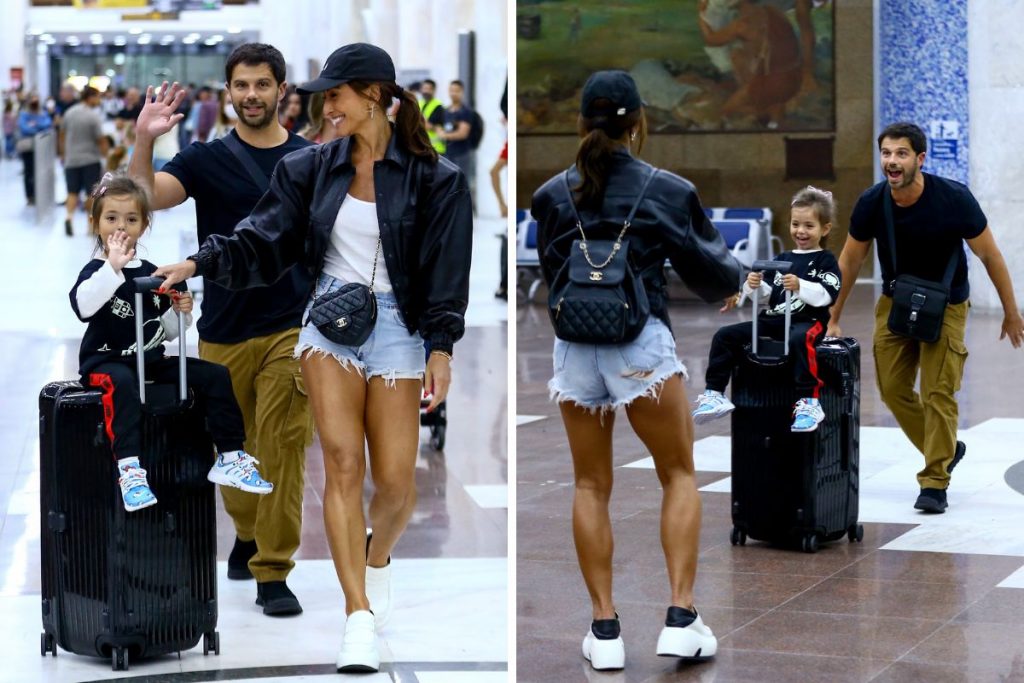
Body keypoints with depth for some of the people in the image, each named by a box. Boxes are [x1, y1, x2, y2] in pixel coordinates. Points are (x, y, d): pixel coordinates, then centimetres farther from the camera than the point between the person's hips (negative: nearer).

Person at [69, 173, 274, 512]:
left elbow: (166, 332, 19)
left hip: (151, 360, 6)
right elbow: (83, 306, -30)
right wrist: (113, 267, -37)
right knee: (122, 383, -40)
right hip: (106, 360, -6)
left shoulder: (151, 273, 12)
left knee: (215, 374, -6)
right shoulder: (97, 270, -6)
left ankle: (229, 459, -1)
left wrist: (179, 312, -2)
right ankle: (129, 471, -48)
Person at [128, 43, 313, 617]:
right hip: (224, 332, 1)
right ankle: (248, 536, 39)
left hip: (290, 328, -1)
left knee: (282, 449, -7)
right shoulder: (206, 159, -1)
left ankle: (273, 572, -3)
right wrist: (144, 141, -33)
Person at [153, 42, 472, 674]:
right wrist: (201, 263, -10)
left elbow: (446, 272, -3)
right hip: (329, 319, 2)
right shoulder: (312, 169, 7)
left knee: (396, 479, -3)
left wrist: (440, 348, -11)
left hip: (396, 326, -2)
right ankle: (360, 619, -11)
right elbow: (264, 242, 4)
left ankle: (379, 554, 34)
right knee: (343, 462, -12)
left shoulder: (433, 179, -2)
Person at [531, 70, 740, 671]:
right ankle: (681, 619, 5)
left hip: (574, 346, 2)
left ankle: (605, 630, 12)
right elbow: (714, 275, 7)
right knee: (680, 476, 13)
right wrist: (734, 268, 30)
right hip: (642, 345, -2)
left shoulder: (552, 196, 4)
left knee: (592, 486, 13)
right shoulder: (669, 191, -1)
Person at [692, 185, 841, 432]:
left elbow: (827, 295, -12)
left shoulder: (825, 261, 2)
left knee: (799, 339, -42)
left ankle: (809, 402, -41)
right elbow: (768, 295, 14)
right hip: (773, 319, 7)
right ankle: (714, 394, 0)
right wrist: (755, 287, -7)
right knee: (725, 336, -3)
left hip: (808, 321, -7)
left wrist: (800, 286, -26)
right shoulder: (781, 259, 20)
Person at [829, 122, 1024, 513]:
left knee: (938, 391, -11)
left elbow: (989, 256, -12)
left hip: (946, 304, -3)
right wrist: (833, 319, 0)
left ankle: (935, 482, -2)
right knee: (893, 388, 3)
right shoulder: (871, 204, -17)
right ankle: (947, 449, 25)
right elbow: (850, 261, -2)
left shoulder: (954, 199, -25)